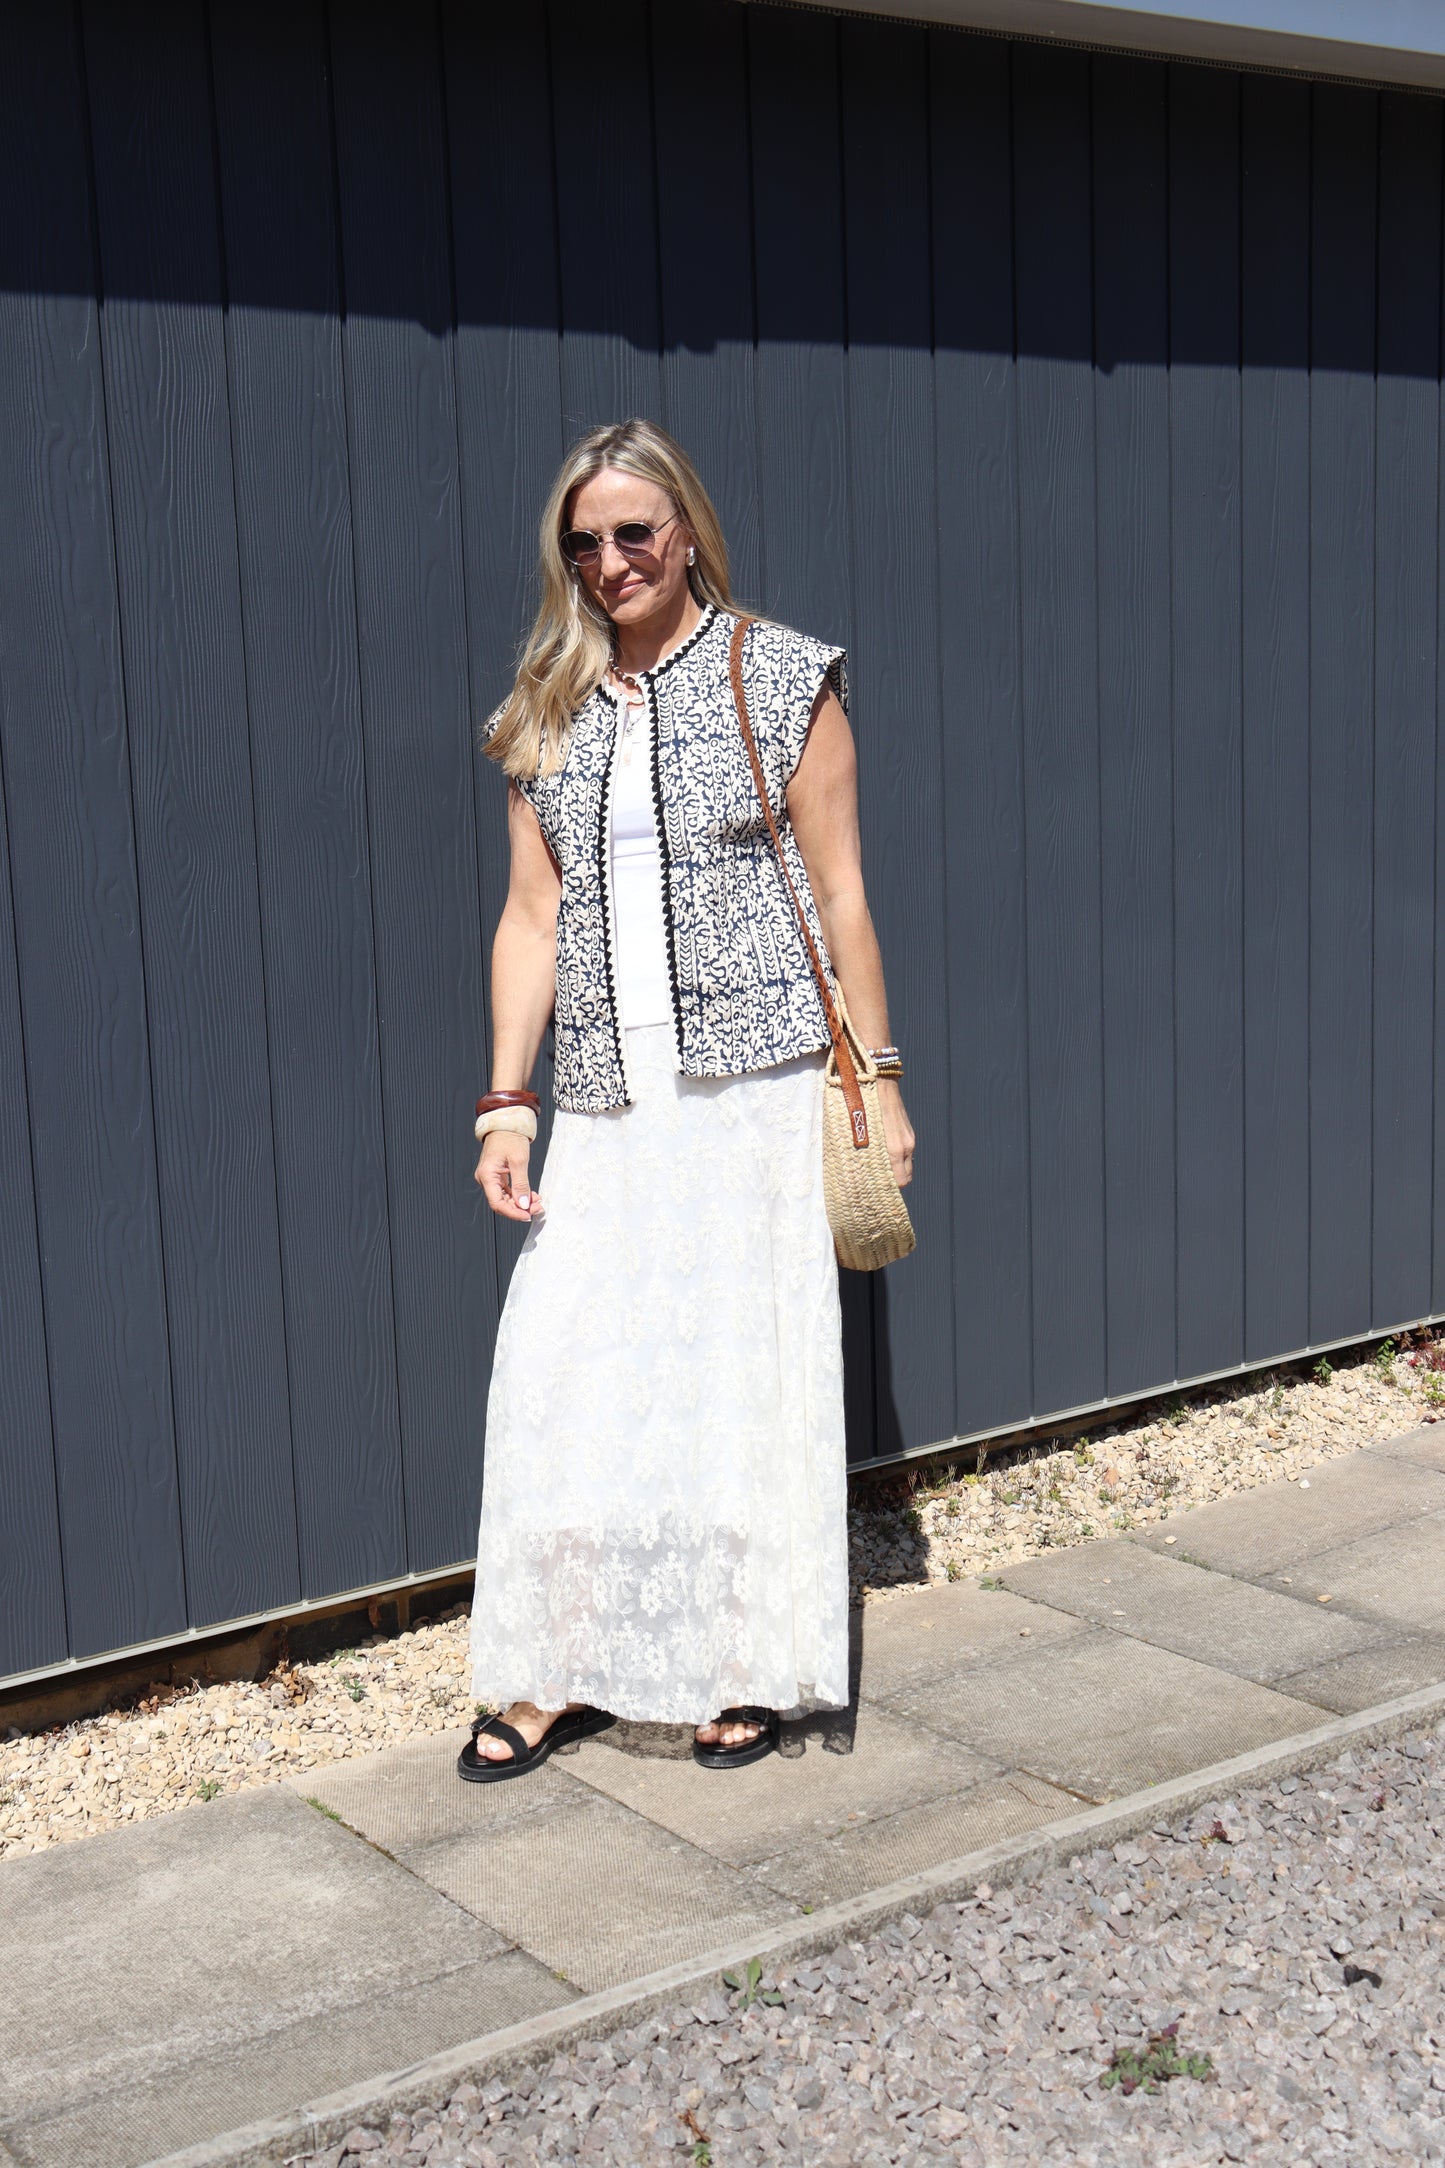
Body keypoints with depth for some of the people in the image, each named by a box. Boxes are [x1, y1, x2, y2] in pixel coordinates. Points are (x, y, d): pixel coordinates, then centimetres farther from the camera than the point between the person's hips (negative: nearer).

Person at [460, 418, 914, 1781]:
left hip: (755, 1093, -3)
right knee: (565, 1381, 1)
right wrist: (507, 1101, 5)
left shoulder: (782, 681, 1)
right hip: (606, 1107, 3)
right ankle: (564, 1670, 16)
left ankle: (747, 1670, 19)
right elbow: (532, 915, 11)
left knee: (748, 1373, 3)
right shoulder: (548, 712, 11)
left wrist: (877, 1081, 0)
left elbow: (837, 896, 2)